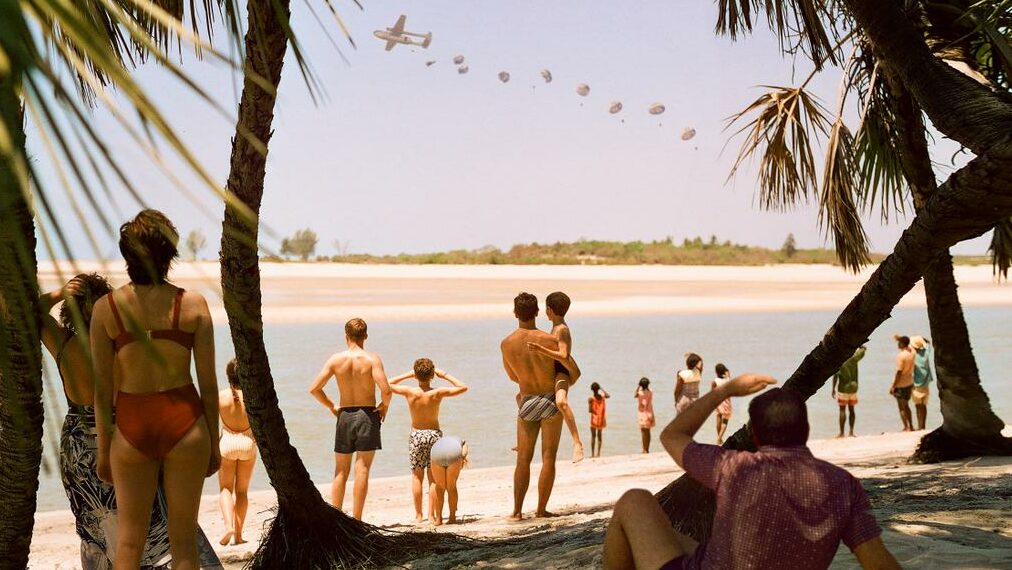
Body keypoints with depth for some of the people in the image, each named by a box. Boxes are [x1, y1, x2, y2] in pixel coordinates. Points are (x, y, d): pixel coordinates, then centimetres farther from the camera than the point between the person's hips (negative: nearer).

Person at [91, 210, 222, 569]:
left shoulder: (106, 308, -5)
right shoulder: (193, 304, -5)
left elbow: (102, 389, -3)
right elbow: (208, 383, -2)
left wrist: (103, 449, 8)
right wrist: (213, 443, 9)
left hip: (132, 425, 0)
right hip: (184, 420, 0)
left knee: (129, 540, 13)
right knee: (184, 538, 10)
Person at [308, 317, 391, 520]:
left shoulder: (336, 359, -1)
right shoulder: (372, 359, -9)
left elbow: (314, 388, -2)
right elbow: (385, 389, -20)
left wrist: (331, 407, 10)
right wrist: (385, 405, -1)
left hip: (345, 415, 2)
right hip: (368, 415, -2)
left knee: (341, 472, 12)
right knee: (362, 470, 0)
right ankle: (356, 520, -2)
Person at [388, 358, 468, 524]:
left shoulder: (410, 392, -12)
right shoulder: (437, 393, -13)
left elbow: (387, 385, 3)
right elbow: (463, 387, -3)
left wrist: (407, 375, 3)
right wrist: (445, 376, 1)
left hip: (416, 436, 0)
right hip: (434, 435, 0)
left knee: (417, 476, 10)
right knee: (433, 477, 6)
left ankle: (418, 515, 10)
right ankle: (431, 514, 3)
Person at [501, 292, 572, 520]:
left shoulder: (506, 344, -5)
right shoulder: (549, 340, -14)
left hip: (527, 403, 2)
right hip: (551, 401, -2)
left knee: (523, 459, 11)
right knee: (548, 458, 5)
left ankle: (517, 510, 8)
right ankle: (541, 509, 5)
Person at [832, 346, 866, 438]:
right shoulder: (854, 359, 0)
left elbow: (835, 376, -13)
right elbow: (863, 350, 16)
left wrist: (833, 389, -7)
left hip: (843, 389, -4)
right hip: (853, 388, 4)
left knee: (842, 410, -1)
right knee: (851, 409, 11)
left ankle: (842, 432, -2)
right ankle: (851, 431, 12)